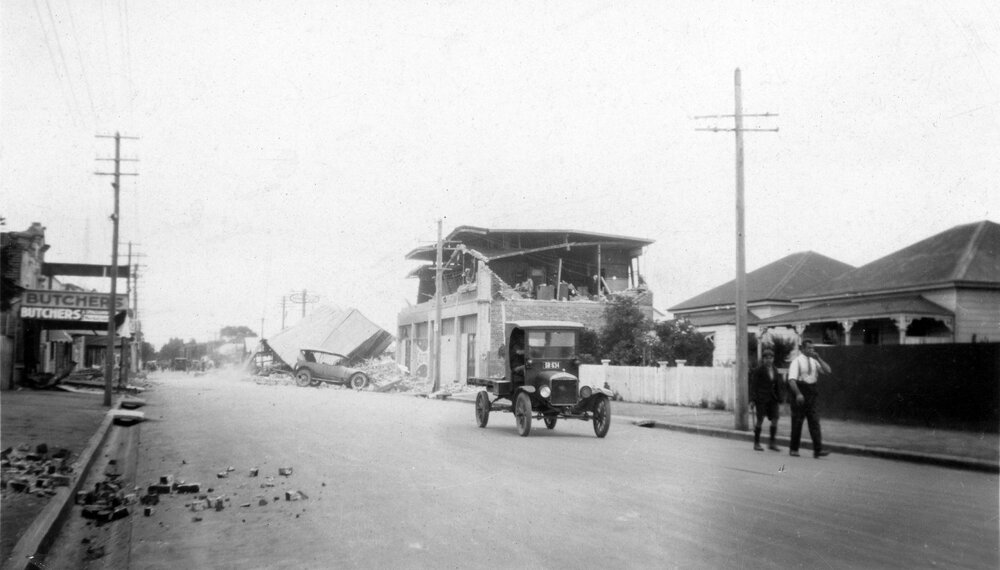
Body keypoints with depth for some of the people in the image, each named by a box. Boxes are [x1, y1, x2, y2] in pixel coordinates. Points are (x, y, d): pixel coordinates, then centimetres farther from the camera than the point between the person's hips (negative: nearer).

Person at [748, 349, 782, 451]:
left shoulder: (775, 371, 13)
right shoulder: (758, 370, -3)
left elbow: (777, 386, 16)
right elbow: (753, 385, -5)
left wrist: (779, 400, 11)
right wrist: (752, 399, -11)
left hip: (772, 399, 5)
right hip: (761, 398, -5)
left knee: (775, 419, -3)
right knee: (760, 420, -3)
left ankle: (772, 443, 6)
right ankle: (756, 443, 7)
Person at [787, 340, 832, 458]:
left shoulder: (814, 361, 8)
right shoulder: (797, 361, -7)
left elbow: (827, 371, 3)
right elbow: (792, 379, -16)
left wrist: (818, 358, -7)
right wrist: (798, 394, -28)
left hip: (812, 394, 4)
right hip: (800, 395, -4)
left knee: (815, 422, -4)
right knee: (797, 423, 4)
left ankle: (818, 450, -8)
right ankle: (793, 449, 15)